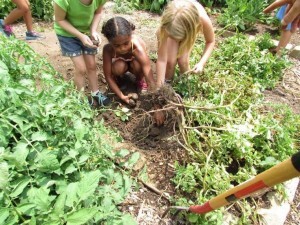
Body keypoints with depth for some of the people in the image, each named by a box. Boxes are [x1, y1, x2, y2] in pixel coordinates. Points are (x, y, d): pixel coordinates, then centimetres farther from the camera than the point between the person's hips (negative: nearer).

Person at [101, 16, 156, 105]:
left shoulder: (138, 48, -41)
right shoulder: (108, 49, -35)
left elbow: (151, 79, -43)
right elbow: (108, 76, -27)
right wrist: (122, 96, -30)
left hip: (133, 63, 0)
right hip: (121, 63, 1)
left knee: (137, 65, -35)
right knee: (118, 66, -34)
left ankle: (140, 80, -1)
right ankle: (117, 79, 2)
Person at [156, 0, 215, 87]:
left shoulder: (203, 20, -43)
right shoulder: (167, 25, -43)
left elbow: (210, 42, -21)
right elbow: (161, 60, -38)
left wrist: (201, 63, -35)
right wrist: (159, 88, -36)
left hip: (190, 28, 1)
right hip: (172, 28, 0)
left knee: (183, 60, -15)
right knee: (170, 60, -16)